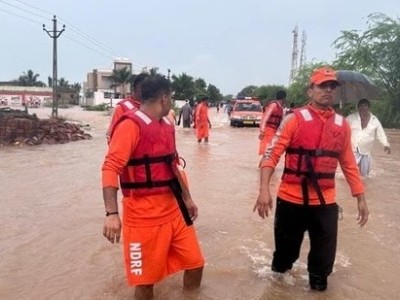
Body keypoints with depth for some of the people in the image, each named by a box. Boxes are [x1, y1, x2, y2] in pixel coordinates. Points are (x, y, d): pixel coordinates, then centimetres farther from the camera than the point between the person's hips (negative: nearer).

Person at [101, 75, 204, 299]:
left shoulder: (167, 126, 12)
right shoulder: (130, 125, -14)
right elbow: (110, 169, -21)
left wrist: (187, 199, 23)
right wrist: (112, 213, -31)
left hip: (173, 211, 8)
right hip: (143, 216, -7)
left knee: (195, 263, 12)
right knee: (146, 278, 4)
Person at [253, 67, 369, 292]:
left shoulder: (343, 124, 5)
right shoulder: (295, 119, -7)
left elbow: (349, 164, 13)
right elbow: (271, 155, -12)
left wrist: (361, 198, 12)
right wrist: (264, 189, -23)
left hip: (325, 203, 3)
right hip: (291, 200, -2)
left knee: (324, 257, 8)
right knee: (286, 252, 14)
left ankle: (318, 287, 33)